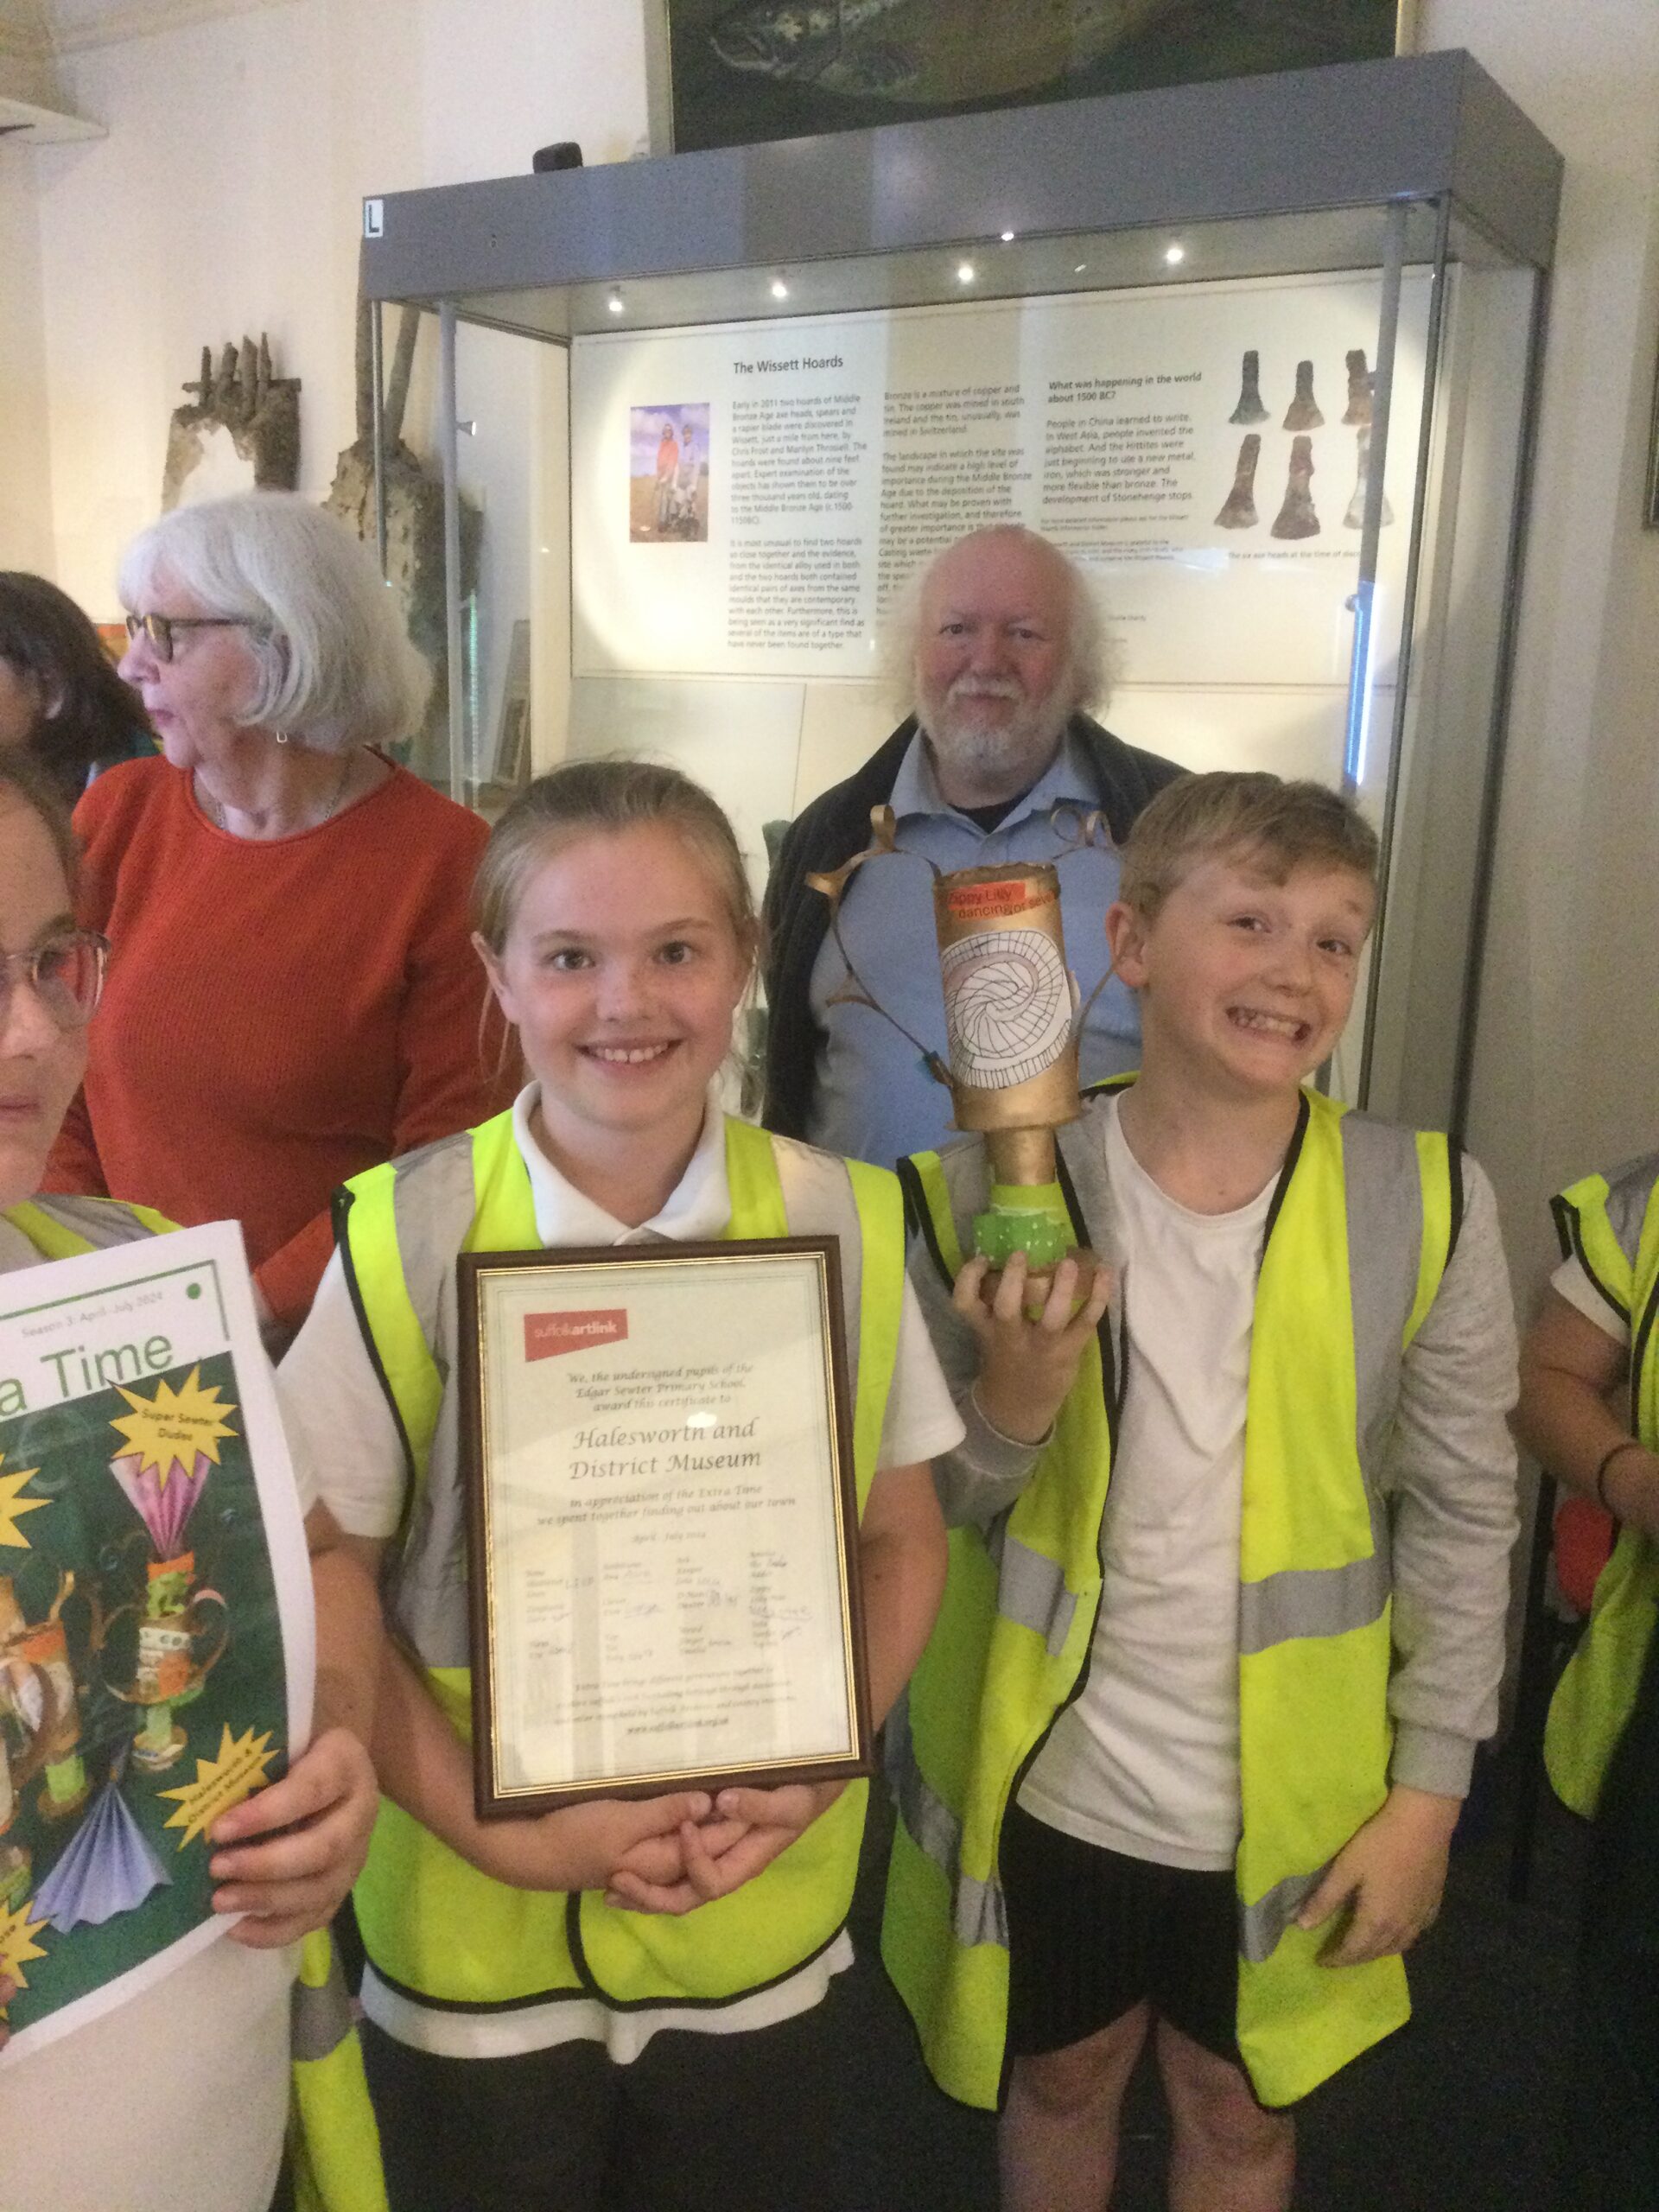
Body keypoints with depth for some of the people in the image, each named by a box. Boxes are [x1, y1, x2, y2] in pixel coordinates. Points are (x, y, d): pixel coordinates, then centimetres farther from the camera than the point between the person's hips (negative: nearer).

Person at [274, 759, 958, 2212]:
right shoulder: (409, 1236, -14)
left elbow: (902, 1543, 1)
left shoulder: (843, 1222, -8)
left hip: (769, 1925, 2)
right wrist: (502, 1832, -15)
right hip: (476, 1940, -1)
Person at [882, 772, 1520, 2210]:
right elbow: (921, 1514, -7)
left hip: (1294, 1803, 0)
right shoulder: (994, 1199, -14)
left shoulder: (1426, 1207, -14)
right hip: (1053, 1783, 1)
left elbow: (1464, 1521, -5)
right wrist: (1016, 1394, -26)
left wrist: (1429, 1793, -4)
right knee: (1061, 2085, 25)